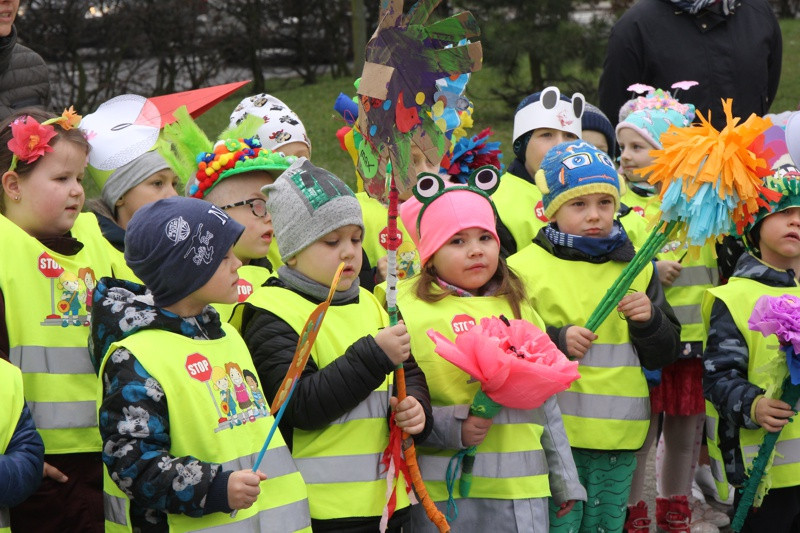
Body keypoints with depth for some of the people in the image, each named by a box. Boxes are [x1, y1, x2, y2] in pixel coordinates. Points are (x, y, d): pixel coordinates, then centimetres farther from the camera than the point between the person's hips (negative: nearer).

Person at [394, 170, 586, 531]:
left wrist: (565, 479, 20)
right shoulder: (407, 308, -3)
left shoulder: (517, 308, 13)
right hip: (444, 491, -4)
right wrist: (452, 427, -19)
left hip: (523, 487, 4)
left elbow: (546, 402, 19)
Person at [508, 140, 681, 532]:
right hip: (552, 438, -4)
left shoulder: (636, 269, 11)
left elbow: (664, 355, 12)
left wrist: (649, 321, -8)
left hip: (619, 440, 4)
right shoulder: (524, 268, -3)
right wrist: (556, 341, -19)